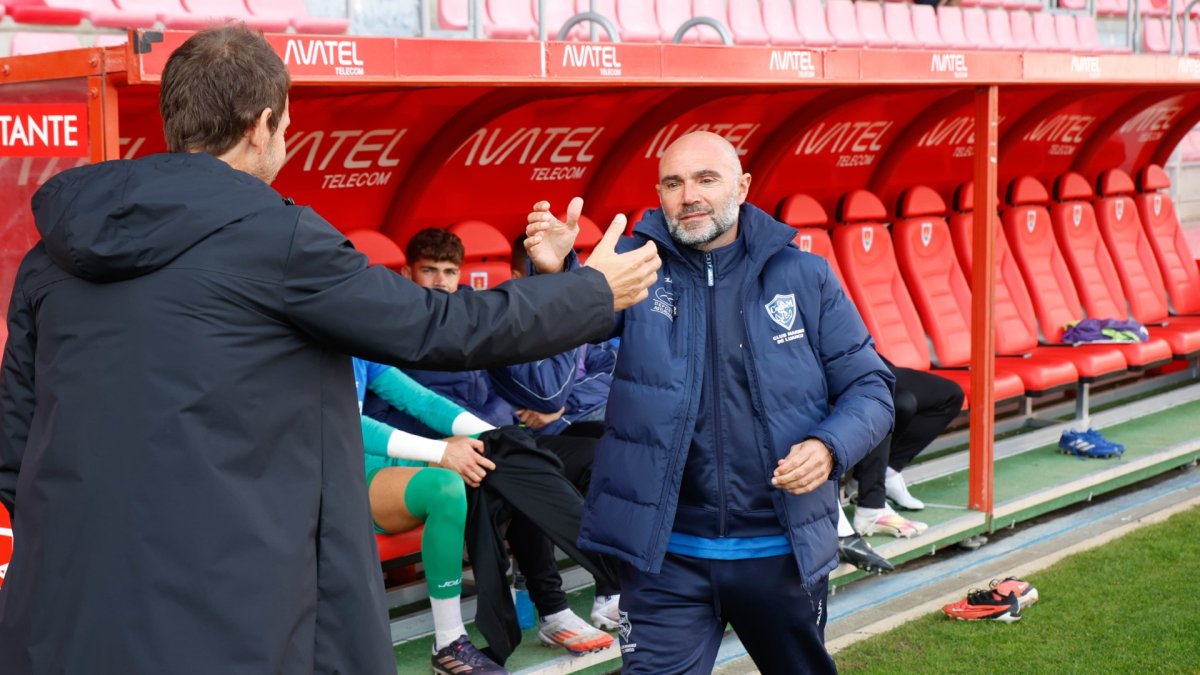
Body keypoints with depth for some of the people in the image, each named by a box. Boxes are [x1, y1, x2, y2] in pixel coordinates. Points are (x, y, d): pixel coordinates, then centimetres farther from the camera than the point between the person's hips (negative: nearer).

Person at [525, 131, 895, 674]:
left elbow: (869, 387, 2)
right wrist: (555, 272, -41)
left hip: (785, 549, 2)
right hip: (664, 553, -2)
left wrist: (830, 447, -17)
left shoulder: (804, 277, -1)